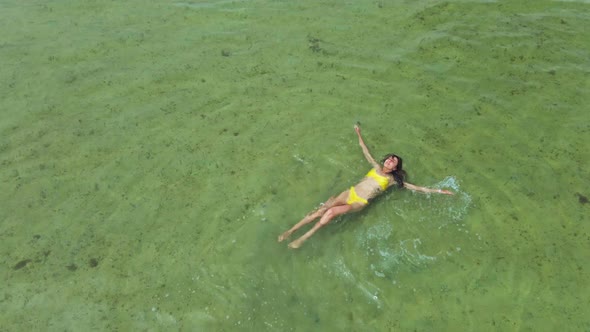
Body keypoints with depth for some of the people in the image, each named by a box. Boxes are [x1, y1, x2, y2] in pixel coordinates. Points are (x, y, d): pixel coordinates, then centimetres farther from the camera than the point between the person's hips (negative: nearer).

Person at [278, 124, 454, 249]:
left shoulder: (392, 179, 9)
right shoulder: (376, 167, 17)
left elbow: (416, 187, 9)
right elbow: (366, 151, 26)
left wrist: (437, 190, 7)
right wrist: (359, 135, 31)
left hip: (359, 203, -3)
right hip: (349, 193, 3)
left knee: (331, 212, -29)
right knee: (320, 210, -14)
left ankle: (303, 238, -18)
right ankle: (290, 231, -9)